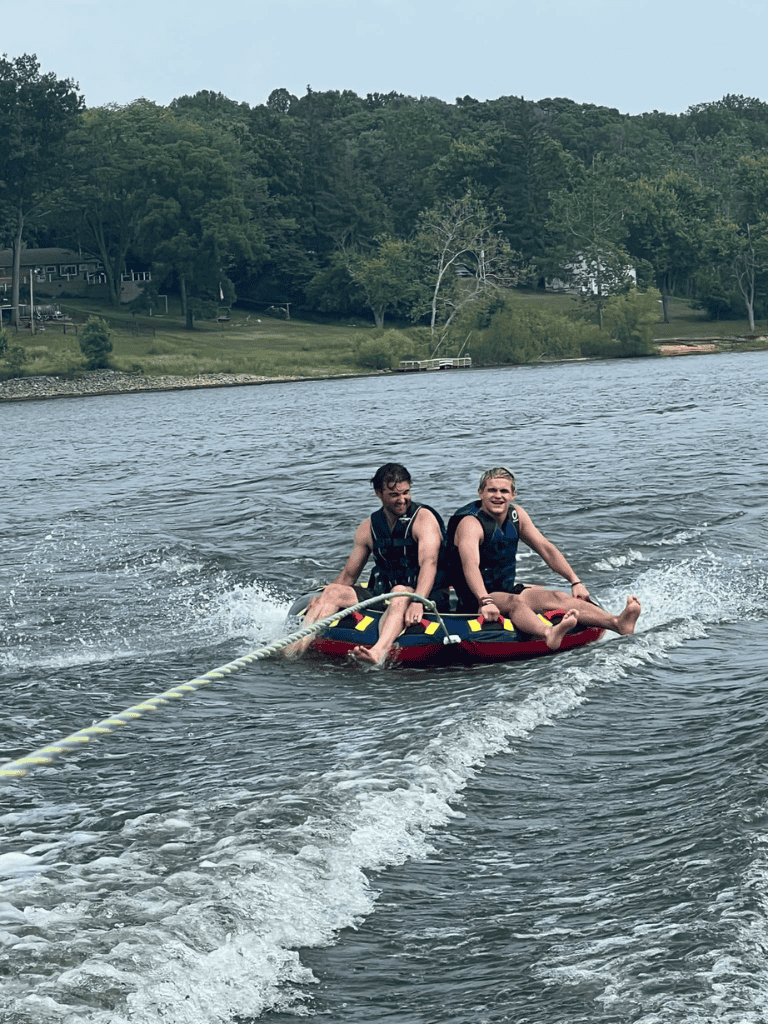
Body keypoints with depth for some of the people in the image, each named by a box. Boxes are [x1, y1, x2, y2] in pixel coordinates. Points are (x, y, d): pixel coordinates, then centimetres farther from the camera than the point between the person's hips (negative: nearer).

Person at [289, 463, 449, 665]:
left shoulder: (423, 518, -8)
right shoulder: (368, 528, 9)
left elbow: (429, 563, -24)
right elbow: (349, 575, 16)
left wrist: (417, 602, -41)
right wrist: (323, 600, -1)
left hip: (427, 597, -6)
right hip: (382, 596, 6)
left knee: (401, 592, -39)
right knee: (332, 592, -11)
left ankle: (378, 653, -67)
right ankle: (297, 646, -33)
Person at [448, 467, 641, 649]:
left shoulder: (516, 514, 7)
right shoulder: (471, 523, -19)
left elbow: (546, 548, 10)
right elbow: (470, 566, -36)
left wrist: (575, 582, 0)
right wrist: (486, 602, -52)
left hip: (507, 591, 8)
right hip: (475, 600, -7)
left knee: (558, 597, -17)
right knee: (514, 602, -38)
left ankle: (617, 623, -41)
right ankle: (549, 634, -72)